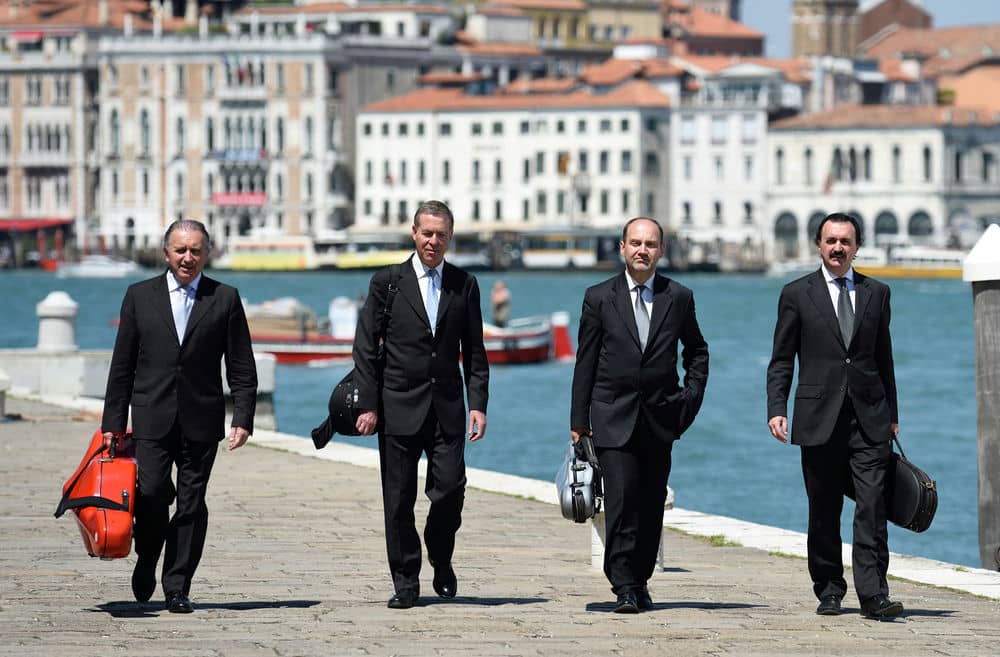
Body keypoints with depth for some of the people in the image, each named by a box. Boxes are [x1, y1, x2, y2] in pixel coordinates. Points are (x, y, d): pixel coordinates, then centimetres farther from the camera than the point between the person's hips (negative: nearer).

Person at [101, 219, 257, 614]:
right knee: (152, 492, -13)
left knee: (192, 504, 0)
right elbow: (122, 366, 9)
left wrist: (243, 418, -5)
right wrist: (113, 422, 4)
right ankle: (146, 563, 12)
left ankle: (177, 588, 6)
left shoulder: (225, 299, 6)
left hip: (201, 420, 0)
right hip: (152, 418, 0)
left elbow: (242, 368, 6)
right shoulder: (140, 297, 8)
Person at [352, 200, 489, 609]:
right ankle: (405, 582, 9)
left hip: (447, 407, 1)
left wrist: (478, 404, 0)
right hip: (399, 407, -1)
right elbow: (366, 349, 1)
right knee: (399, 499, 0)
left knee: (450, 489, -6)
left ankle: (441, 560, 20)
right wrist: (367, 405, -5)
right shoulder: (387, 283, 2)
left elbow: (474, 352, 10)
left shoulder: (464, 285, 8)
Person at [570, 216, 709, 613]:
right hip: (614, 417, -2)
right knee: (621, 502, -11)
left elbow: (697, 352, 20)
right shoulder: (599, 298, 3)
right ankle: (624, 588, -12)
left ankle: (639, 581, 15)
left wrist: (690, 397, 6)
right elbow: (585, 362, 4)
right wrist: (579, 421, 2)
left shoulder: (678, 298, 6)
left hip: (661, 418, 2)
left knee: (652, 506, 5)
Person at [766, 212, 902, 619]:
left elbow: (883, 358, 16)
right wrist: (777, 409, -7)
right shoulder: (797, 294, 5)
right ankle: (829, 593, 15)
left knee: (873, 507, -9)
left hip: (869, 419, 1)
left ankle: (873, 596, -13)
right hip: (819, 418, -1)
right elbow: (781, 361, 5)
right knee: (824, 512, 5)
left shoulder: (877, 293, 12)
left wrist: (891, 414, 13)